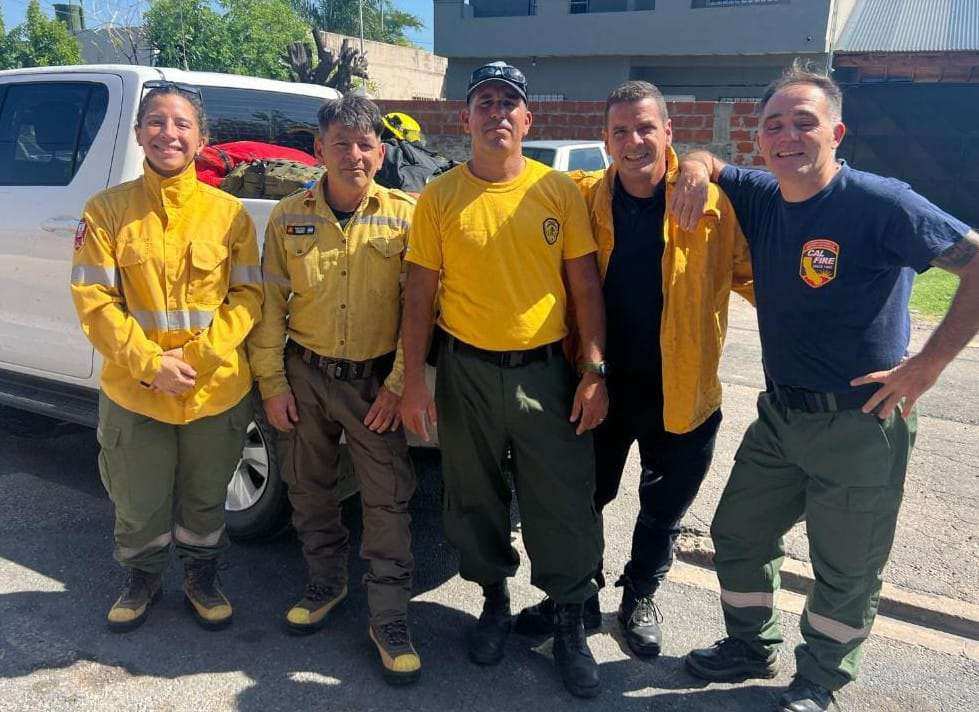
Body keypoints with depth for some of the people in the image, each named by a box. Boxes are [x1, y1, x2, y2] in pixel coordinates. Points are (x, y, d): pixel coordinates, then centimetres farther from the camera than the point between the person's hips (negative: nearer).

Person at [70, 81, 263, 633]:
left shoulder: (229, 212, -3)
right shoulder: (108, 209, -4)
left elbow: (249, 293, -4)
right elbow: (94, 299, -7)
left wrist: (199, 353, -15)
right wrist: (149, 362, -17)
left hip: (218, 391, 0)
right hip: (133, 392, 0)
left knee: (205, 499, 18)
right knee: (139, 505, 16)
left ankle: (202, 577, 43)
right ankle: (142, 581, 43)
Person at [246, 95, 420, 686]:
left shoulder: (405, 215, -6)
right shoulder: (288, 218, 0)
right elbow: (270, 304, 3)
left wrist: (399, 384, -9)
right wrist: (273, 383, 0)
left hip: (376, 379, -2)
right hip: (305, 372, 3)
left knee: (389, 497, -2)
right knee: (309, 488, 16)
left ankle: (390, 618, 13)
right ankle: (326, 582, 39)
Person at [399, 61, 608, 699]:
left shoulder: (560, 190, -1)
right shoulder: (439, 197, 0)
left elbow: (586, 286, 1)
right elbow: (421, 292, 1)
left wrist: (594, 371, -5)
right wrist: (413, 379, -3)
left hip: (545, 370, 0)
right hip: (465, 371, 1)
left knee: (564, 505, 4)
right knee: (475, 499, 14)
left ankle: (570, 623, 26)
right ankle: (495, 600, 38)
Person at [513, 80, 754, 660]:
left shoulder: (712, 202, -9)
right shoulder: (583, 197, -6)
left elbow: (750, 273, 0)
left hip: (681, 389, 0)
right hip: (600, 381, 1)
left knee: (664, 510, 19)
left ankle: (640, 598, 45)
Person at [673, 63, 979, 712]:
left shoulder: (880, 203, -17)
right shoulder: (762, 196, 2)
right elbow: (707, 162, 19)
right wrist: (696, 167, -5)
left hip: (861, 424, -6)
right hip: (780, 414, 6)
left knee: (846, 573, 11)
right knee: (739, 535, 18)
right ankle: (751, 648, 42)